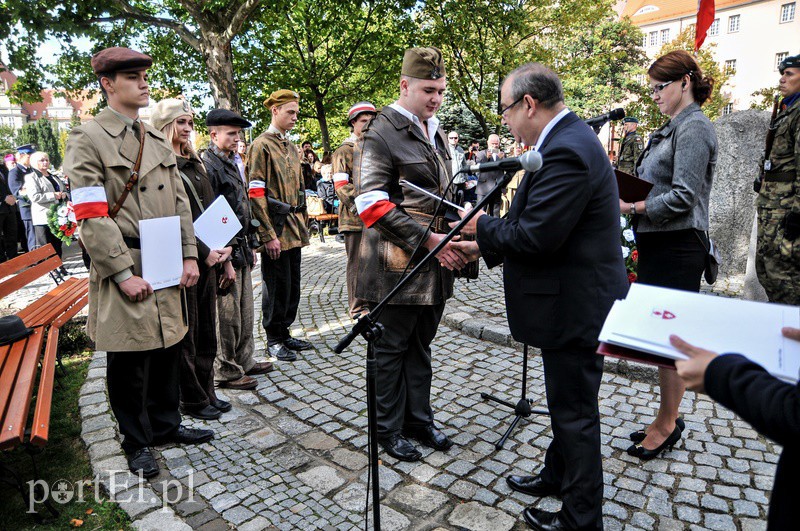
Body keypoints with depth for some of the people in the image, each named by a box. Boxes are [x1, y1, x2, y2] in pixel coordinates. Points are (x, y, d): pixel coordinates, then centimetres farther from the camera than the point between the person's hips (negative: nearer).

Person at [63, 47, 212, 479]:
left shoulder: (157, 140, 14)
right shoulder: (88, 139, -7)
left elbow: (179, 203, 13)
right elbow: (91, 217, -14)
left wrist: (189, 256, 5)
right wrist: (124, 274, -18)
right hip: (125, 268, -6)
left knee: (167, 350, 15)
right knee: (129, 360, 5)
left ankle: (166, 425, 34)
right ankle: (137, 441, 24)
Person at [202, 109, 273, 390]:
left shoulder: (231, 163, 16)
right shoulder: (208, 165, -14)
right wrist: (225, 259, -20)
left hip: (241, 249, 9)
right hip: (226, 251, -9)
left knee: (245, 311, 17)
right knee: (228, 315, 2)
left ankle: (244, 361, 31)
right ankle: (226, 372, 16)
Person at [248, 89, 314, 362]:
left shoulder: (291, 147, 17)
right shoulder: (261, 145, -8)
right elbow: (256, 194, -14)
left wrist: (303, 224, 16)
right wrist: (269, 235, -17)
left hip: (294, 230, 8)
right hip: (276, 231, -8)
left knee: (292, 284, 13)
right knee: (277, 285, 0)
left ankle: (285, 333, 26)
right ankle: (274, 339, 15)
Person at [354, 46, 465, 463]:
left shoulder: (436, 132, 16)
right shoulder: (381, 132, -10)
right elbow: (371, 203, -18)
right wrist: (427, 239, -21)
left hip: (435, 261, 8)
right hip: (398, 264, -8)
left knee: (421, 345, 17)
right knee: (391, 348, 6)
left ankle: (419, 419, 33)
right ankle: (389, 429, 23)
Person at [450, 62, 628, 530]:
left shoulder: (566, 150, -24)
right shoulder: (567, 139, 10)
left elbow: (535, 236, -27)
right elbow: (539, 225, 13)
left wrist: (480, 225, -10)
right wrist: (485, 246, 10)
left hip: (576, 305, -10)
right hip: (574, 301, 10)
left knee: (575, 411, 6)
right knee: (567, 403, 24)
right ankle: (558, 476, 45)